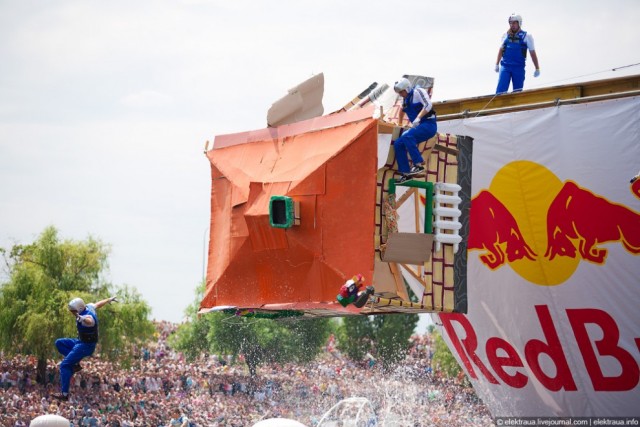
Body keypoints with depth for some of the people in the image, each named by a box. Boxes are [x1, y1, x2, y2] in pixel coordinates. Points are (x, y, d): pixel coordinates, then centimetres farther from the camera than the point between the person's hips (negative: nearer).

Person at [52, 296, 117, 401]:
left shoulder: (87, 317, -31)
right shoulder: (89, 306, -4)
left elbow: (89, 321, -58)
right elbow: (99, 304, 17)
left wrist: (81, 318, -81)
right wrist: (110, 299, 37)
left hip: (86, 346, -10)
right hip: (80, 342, 10)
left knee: (64, 365, -15)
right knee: (59, 343, 14)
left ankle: (64, 394, -16)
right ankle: (75, 363, 6)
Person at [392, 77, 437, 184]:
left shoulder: (417, 92, -9)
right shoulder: (405, 99, 16)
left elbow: (428, 105, -23)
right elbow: (403, 110, 38)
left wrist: (418, 118, -31)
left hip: (428, 125, -9)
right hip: (417, 127, 9)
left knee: (407, 136, -32)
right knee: (398, 144, -2)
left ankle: (419, 165, -32)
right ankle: (406, 173, -1)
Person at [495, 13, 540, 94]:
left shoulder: (526, 36, 1)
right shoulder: (506, 35, 8)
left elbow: (533, 53, 4)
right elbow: (501, 50, 20)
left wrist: (537, 68, 4)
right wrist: (497, 64, 22)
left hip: (519, 68, -1)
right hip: (505, 67, 1)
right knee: (500, 90, -11)